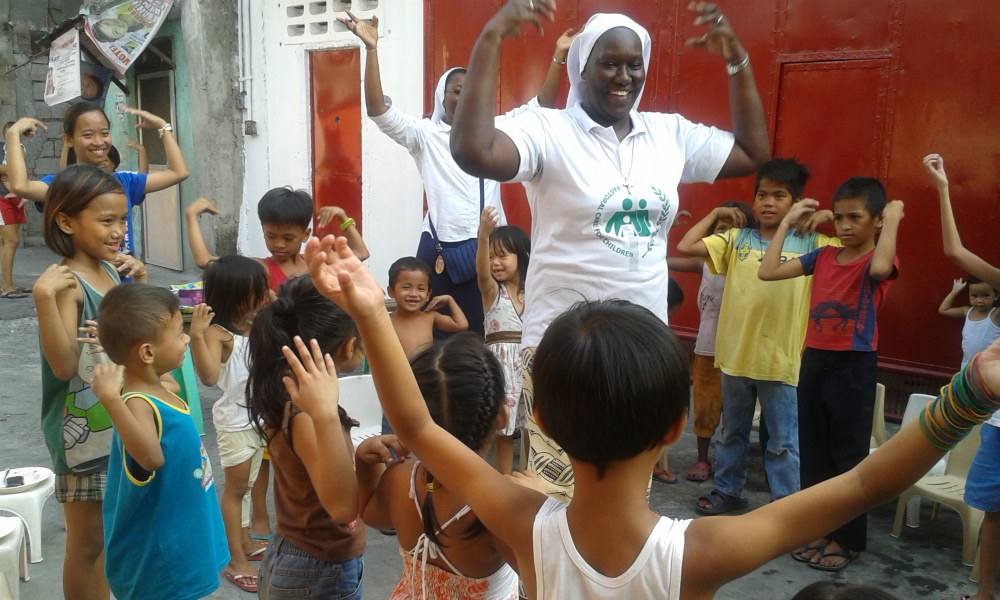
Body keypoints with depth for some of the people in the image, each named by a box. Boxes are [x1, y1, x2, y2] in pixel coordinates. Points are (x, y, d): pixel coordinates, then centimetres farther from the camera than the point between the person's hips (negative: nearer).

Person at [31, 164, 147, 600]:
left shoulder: (112, 268, 2)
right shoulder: (67, 283, -20)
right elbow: (64, 365, -27)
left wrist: (140, 282, 2)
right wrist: (44, 298, -35)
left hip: (123, 424, 7)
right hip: (85, 434, -7)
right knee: (87, 542, 10)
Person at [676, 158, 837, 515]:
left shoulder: (810, 244, -2)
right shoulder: (736, 239, 1)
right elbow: (685, 247, -5)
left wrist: (829, 216, -7)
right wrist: (715, 214, 2)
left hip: (781, 360, -2)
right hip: (735, 354, 3)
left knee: (782, 441, 8)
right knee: (732, 431, 19)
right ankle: (728, 491, 35)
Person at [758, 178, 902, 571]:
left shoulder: (877, 259, -7)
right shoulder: (823, 256, 7)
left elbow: (879, 269, -33)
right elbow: (767, 272, 2)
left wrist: (894, 219, -20)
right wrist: (787, 222, 4)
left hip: (854, 366, -5)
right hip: (814, 360, 6)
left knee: (849, 454, 5)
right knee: (813, 451, 14)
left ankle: (848, 539, 19)